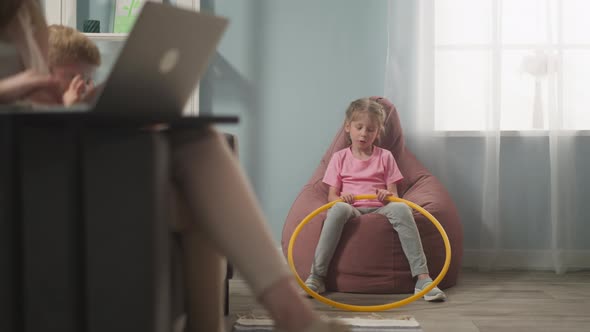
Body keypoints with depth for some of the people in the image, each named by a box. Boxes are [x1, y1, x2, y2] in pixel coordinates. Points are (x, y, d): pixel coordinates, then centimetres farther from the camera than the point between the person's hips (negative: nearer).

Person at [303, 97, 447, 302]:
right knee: (338, 209, -37)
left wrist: (388, 196, -15)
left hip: (379, 208, 1)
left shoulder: (385, 157, 15)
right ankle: (316, 276, -38)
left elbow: (394, 194, 9)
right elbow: (332, 195, 8)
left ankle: (422, 277, -39)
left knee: (401, 208, -34)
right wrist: (340, 198, -16)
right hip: (352, 209, -1)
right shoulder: (339, 158, 14)